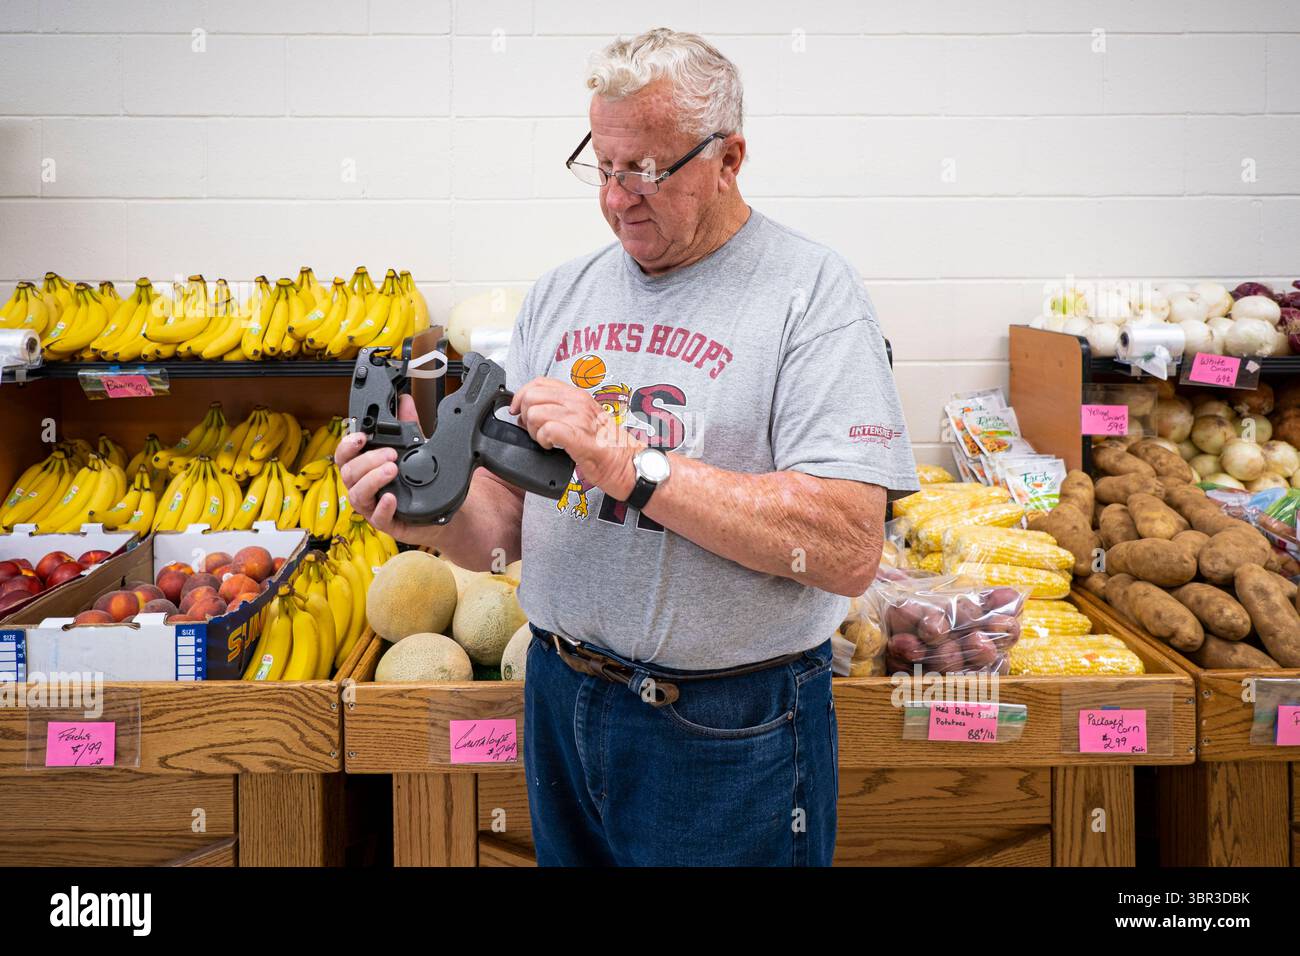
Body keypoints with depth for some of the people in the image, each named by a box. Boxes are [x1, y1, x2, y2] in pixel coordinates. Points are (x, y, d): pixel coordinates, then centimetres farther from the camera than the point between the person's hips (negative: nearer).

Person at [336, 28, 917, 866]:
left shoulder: (810, 289, -11)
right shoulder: (559, 295, 6)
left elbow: (849, 550, -22)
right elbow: (507, 525, 7)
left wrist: (628, 463, -24)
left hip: (727, 734, -5)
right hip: (561, 703, 5)